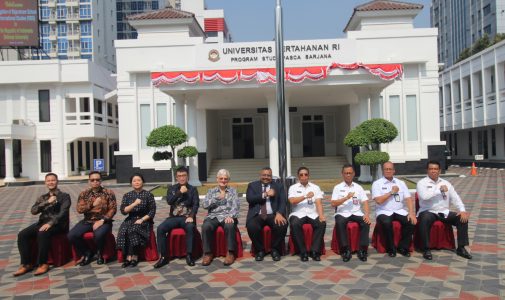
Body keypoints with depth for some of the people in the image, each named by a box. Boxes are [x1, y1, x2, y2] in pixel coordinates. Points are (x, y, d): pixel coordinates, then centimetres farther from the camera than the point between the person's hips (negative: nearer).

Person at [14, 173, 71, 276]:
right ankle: (26, 264, -12)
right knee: (22, 234, -18)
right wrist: (47, 202, -12)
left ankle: (43, 263, -23)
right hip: (42, 222, 6)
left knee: (42, 233, -36)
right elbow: (33, 211, 3)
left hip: (58, 224, -6)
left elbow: (62, 212, -12)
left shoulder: (64, 196, 3)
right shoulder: (42, 198, 20)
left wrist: (50, 223, -27)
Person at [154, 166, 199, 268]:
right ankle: (164, 257, -16)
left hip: (187, 217, -2)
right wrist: (180, 192, -14)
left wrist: (191, 216, -19)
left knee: (190, 227, -36)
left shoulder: (193, 189, 7)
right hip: (174, 217, 2)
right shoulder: (172, 189, 12)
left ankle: (189, 255, -23)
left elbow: (196, 204, -3)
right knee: (160, 228, -24)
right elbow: (169, 201, -4)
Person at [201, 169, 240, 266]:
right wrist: (217, 198, -7)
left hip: (227, 216, -1)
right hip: (213, 216, 1)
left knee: (229, 226, -37)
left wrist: (230, 216, -19)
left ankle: (231, 253, -24)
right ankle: (208, 253, -18)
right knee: (206, 226, -33)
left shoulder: (233, 191, 15)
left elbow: (236, 206, 0)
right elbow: (205, 205, 4)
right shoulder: (211, 191, 19)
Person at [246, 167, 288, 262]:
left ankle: (275, 250, -5)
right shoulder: (252, 185, 13)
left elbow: (282, 202, 1)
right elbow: (249, 198, -5)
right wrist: (265, 194, -13)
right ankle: (260, 250, -5)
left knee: (282, 225, -30)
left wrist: (279, 214, -19)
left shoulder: (278, 186, 14)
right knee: (251, 227, -32)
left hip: (273, 215, 1)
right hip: (257, 215, 0)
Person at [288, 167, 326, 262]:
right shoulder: (293, 188, 8)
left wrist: (321, 215, -18)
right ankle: (303, 252, -21)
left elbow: (319, 202, -1)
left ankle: (315, 251, -20)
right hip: (298, 214, -1)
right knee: (295, 224, -33)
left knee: (322, 223, -28)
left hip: (312, 214, 2)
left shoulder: (315, 187, 12)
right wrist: (305, 196, -20)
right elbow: (292, 201, -10)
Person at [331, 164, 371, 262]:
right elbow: (333, 204, -4)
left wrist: (367, 214, -14)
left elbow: (365, 202, 5)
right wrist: (346, 197, -16)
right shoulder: (338, 187, 6)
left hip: (356, 213, 2)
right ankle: (345, 250, -24)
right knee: (340, 223, -34)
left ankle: (362, 250, -20)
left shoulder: (358, 187, 14)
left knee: (366, 222, -28)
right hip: (342, 213, -2)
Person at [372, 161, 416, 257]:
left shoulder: (401, 183, 12)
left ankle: (403, 247, -5)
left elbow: (408, 199, 3)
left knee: (412, 221, -24)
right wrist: (392, 192, -6)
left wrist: (411, 213, -13)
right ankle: (391, 249, -13)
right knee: (386, 223, -35)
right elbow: (378, 200, -12)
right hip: (384, 212, -3)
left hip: (399, 211, 4)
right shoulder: (377, 183, 1)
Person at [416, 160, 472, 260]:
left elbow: (455, 198, 8)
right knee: (425, 220, -38)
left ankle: (461, 248, -2)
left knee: (463, 218, -14)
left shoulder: (446, 183, 13)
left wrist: (462, 210, -8)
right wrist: (439, 190, -13)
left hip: (444, 213, 5)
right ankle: (426, 249, -24)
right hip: (428, 212, -5)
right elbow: (424, 196, -22)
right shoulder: (422, 183, -3)